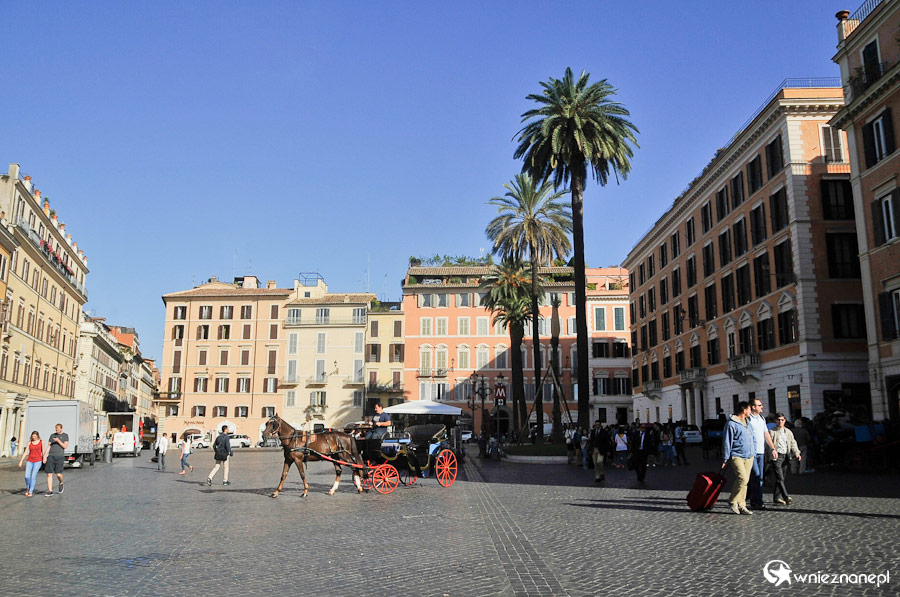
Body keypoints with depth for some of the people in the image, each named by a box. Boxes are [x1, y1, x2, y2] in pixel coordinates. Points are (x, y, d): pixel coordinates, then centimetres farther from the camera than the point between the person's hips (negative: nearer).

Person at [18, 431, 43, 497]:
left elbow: (43, 452, 4)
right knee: (27, 476, -7)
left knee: (33, 476, -14)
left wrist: (44, 460, 2)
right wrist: (21, 461, -5)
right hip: (30, 461, 3)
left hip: (38, 461, -3)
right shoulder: (29, 443, 6)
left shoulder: (41, 442, 1)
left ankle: (30, 492, -4)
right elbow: (25, 452, 2)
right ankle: (28, 489, 21)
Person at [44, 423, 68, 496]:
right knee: (49, 474, -5)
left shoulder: (65, 435, 6)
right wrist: (44, 456, 0)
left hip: (60, 457, -3)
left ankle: (61, 483, 21)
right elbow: (48, 446, 10)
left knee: (58, 474, -12)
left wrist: (58, 441, -15)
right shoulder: (52, 435, 14)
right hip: (51, 456, 3)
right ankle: (50, 492, -2)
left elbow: (65, 446, -4)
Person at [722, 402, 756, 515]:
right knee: (742, 478, -19)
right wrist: (726, 459, -8)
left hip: (749, 458, 8)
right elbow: (727, 443, -7)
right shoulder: (731, 424, -7)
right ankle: (733, 501, -4)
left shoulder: (747, 423, 18)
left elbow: (753, 440, 25)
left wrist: (753, 453, 15)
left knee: (745, 481, 5)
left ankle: (741, 505, 11)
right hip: (737, 456, -8)